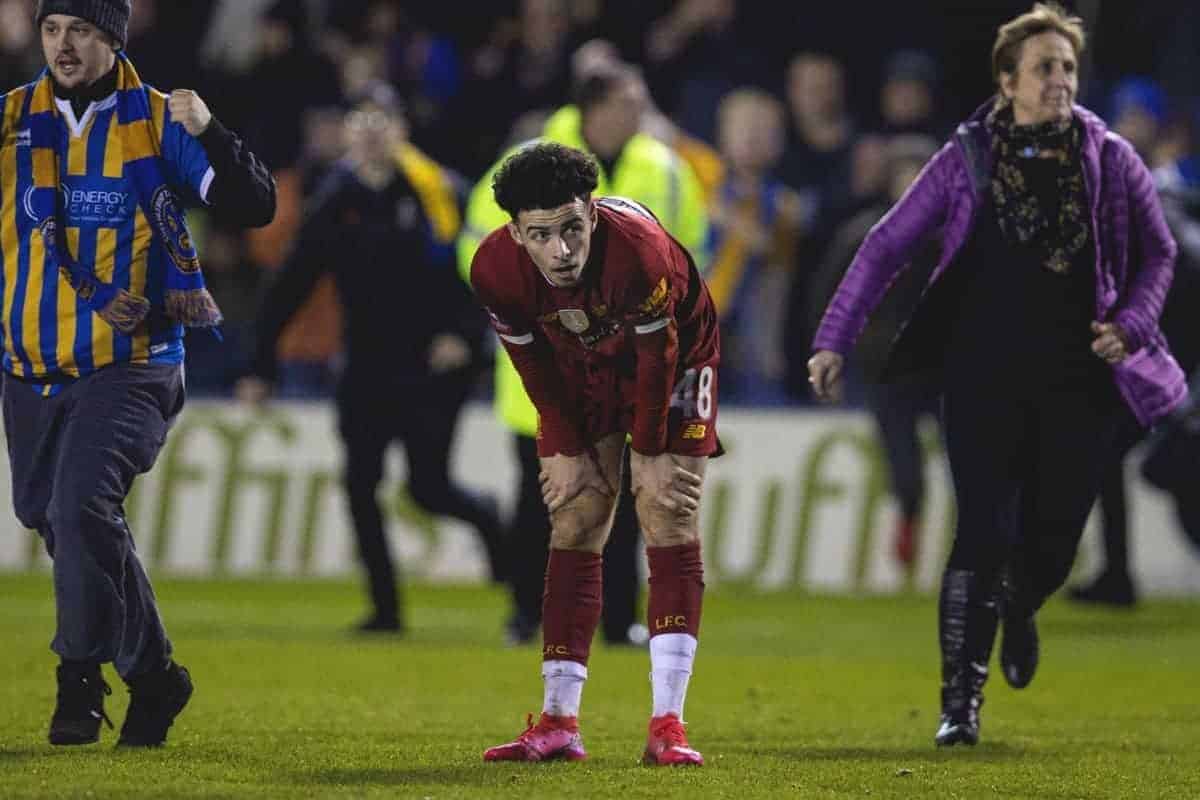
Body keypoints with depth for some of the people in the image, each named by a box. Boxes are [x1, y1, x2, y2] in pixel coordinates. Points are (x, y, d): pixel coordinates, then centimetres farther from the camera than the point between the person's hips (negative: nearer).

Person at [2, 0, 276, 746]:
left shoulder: (157, 122, -3)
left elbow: (254, 207, -7)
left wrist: (209, 136, -23)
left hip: (129, 367, -5)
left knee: (82, 507, -22)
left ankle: (80, 678, -9)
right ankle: (153, 677, 30)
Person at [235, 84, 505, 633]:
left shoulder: (434, 191, -4)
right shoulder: (336, 202, 3)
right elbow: (292, 287, 5)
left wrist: (464, 333, -15)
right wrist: (262, 366, 1)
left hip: (434, 362, -3)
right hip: (370, 365, 3)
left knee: (428, 486, -8)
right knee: (360, 484, -5)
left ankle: (486, 520, 26)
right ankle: (385, 605, 5)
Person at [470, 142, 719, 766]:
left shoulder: (639, 250, -40)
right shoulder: (496, 270, -27)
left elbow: (658, 357, -25)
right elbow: (533, 363, -10)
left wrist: (650, 453, -15)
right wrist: (567, 450, -5)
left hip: (670, 362, -3)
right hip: (579, 375, 3)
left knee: (670, 522, -13)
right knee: (573, 531, -2)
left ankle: (667, 725, -17)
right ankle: (558, 725, 1)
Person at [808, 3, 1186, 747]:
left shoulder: (1110, 159, 1)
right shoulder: (968, 160, -2)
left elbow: (1158, 252, 12)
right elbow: (888, 246, 2)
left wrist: (1130, 323, -5)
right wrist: (835, 340, -2)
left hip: (1080, 380, 2)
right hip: (985, 374, -2)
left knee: (1053, 539, 4)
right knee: (985, 534, -10)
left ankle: (1019, 610, 41)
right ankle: (961, 699, -2)